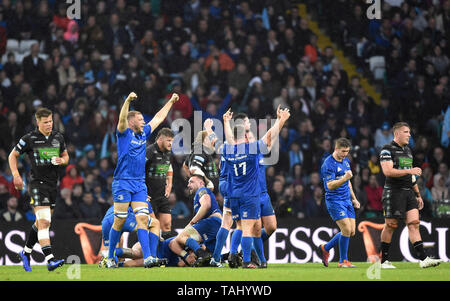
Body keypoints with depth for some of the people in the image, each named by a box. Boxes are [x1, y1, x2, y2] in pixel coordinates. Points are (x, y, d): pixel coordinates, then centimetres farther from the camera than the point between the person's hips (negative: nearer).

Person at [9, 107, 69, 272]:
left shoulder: (58, 137, 8)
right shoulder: (29, 139, -6)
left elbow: (65, 156, 22)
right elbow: (13, 155, 5)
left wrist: (62, 160, -2)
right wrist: (16, 175, -6)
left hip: (53, 184, 6)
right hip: (37, 183, -6)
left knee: (42, 222, 14)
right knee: (44, 221, -18)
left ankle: (26, 252, 33)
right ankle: (50, 260, -26)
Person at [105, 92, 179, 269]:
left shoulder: (143, 134, 15)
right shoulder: (124, 134, -2)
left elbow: (158, 118, 26)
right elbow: (122, 119, -22)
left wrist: (171, 102, 31)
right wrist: (128, 101, -36)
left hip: (140, 184, 6)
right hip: (123, 183, -6)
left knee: (143, 219, -6)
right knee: (119, 221, -3)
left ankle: (147, 257, -15)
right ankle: (110, 257, 9)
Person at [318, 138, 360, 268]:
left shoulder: (346, 161, 13)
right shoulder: (329, 164, -14)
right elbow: (330, 185, -21)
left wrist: (354, 198, 24)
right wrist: (345, 178, -32)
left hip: (347, 200, 8)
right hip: (334, 201, -8)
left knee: (351, 231, 4)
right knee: (346, 229, -16)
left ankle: (325, 248, 22)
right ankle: (343, 261, -3)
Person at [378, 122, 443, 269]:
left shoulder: (408, 150, 19)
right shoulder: (387, 150, -6)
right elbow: (388, 171, -19)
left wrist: (418, 195, 24)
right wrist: (409, 170, -23)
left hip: (409, 192, 7)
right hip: (393, 192, -7)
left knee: (414, 224, -3)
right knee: (390, 226, -3)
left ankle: (423, 259, -10)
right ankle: (384, 261, 7)